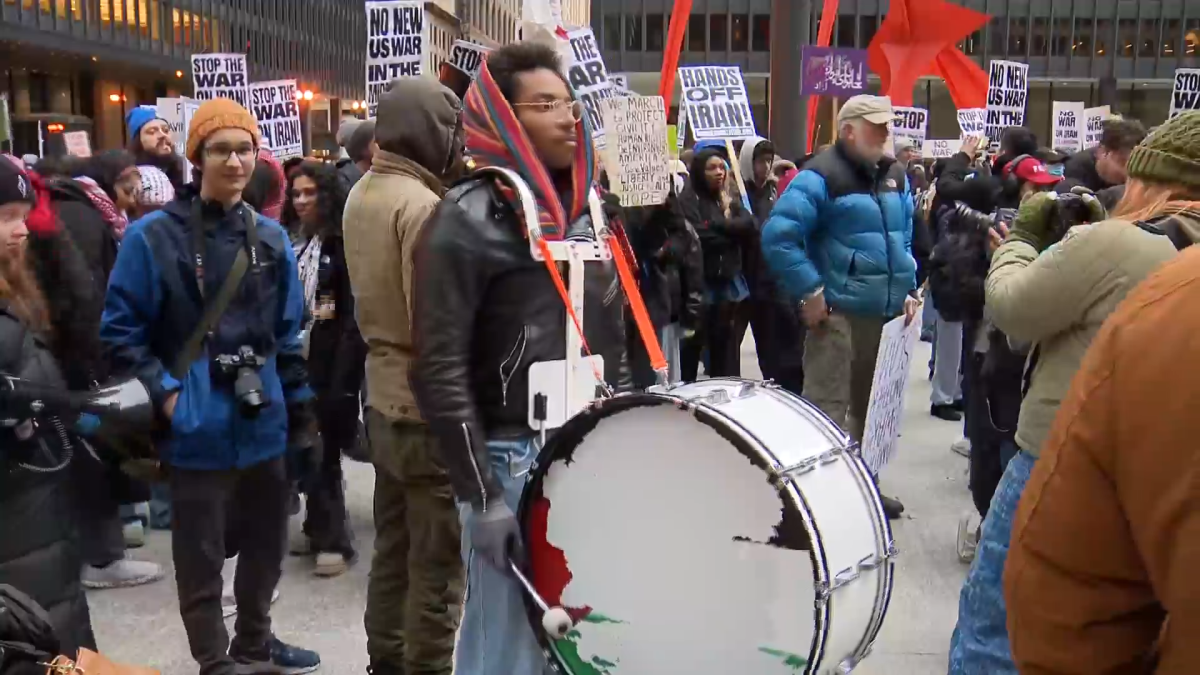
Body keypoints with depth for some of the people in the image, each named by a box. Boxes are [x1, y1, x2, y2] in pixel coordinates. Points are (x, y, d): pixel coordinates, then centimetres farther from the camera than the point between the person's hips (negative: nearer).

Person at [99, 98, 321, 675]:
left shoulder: (271, 238, 8)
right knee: (201, 554, 7)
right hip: (196, 427, -5)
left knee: (266, 540, 19)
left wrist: (299, 401, 11)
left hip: (263, 421, 6)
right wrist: (163, 393, -15)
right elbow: (121, 330, -7)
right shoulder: (154, 236, -9)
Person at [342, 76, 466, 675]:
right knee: (438, 561, 3)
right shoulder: (421, 205, -19)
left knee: (394, 547, 20)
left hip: (383, 394, 9)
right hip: (428, 404, -9)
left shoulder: (362, 194, 9)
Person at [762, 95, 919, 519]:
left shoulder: (894, 177, 14)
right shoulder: (822, 177, -12)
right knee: (827, 408, -6)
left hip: (887, 315, 8)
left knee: (872, 406, 18)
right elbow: (778, 236, -20)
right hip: (838, 315, -8)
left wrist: (908, 290, 15)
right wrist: (810, 292, -19)